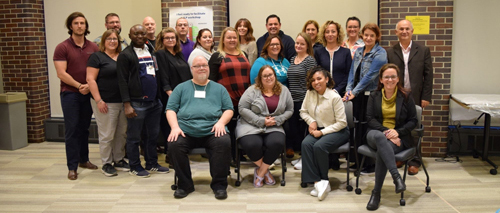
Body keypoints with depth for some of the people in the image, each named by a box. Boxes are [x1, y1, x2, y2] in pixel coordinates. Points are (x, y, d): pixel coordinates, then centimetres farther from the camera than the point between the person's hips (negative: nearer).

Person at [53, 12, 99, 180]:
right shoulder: (62, 48, -4)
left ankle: (83, 160, 25)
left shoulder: (93, 47, 5)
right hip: (70, 93, -3)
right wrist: (79, 86, -13)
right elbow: (61, 73, -10)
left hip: (88, 93, 3)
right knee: (72, 130, -1)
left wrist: (89, 85, -12)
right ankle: (72, 167, 4)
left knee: (84, 128, 12)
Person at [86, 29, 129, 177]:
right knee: (107, 135, 1)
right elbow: (90, 79, -9)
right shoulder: (97, 57, -3)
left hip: (123, 102, 6)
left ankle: (119, 160, 25)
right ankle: (106, 164, 14)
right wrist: (98, 100, -16)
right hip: (106, 103, -5)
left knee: (122, 133, 11)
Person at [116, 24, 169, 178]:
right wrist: (127, 104, -15)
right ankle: (134, 167, 17)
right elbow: (122, 81, -9)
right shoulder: (125, 55, -5)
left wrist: (160, 96, 13)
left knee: (153, 135, 14)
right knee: (134, 137, 4)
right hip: (136, 103, -6)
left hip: (154, 101, 6)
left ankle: (152, 164, 26)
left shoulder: (151, 51, 15)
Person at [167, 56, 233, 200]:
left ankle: (219, 185, -14)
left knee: (224, 142, -31)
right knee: (174, 145, -29)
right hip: (185, 132, 1)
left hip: (212, 132, 0)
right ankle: (185, 185, -8)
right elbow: (170, 109, 13)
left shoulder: (219, 88, 21)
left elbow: (229, 109, 15)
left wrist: (221, 122, -6)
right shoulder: (182, 88, 21)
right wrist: (175, 127, -5)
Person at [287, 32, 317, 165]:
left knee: (303, 128, -1)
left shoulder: (310, 60, -6)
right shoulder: (293, 59, 15)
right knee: (293, 128, 9)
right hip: (292, 100, 7)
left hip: (303, 100, -7)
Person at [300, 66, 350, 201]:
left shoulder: (335, 97, -14)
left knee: (319, 146, -32)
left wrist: (322, 132, -17)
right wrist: (311, 121, -5)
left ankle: (323, 181, -10)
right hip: (318, 130, 5)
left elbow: (342, 123, -13)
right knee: (306, 144, -26)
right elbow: (303, 111, 16)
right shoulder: (309, 93, 2)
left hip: (337, 131, -5)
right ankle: (318, 182, -26)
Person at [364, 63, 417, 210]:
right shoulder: (374, 96, 12)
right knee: (379, 137, -39)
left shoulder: (405, 97, 8)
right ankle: (396, 176, -48)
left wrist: (398, 132, -11)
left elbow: (413, 121, 7)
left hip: (398, 137, -1)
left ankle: (376, 193, -26)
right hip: (376, 134, 1)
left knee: (382, 151, -35)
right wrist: (385, 132, -15)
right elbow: (370, 119, 2)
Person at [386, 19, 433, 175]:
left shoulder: (423, 51, 6)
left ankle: (414, 162, 12)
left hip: (415, 97, -1)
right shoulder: (390, 52, 6)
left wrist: (426, 97, -3)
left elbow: (428, 75, 3)